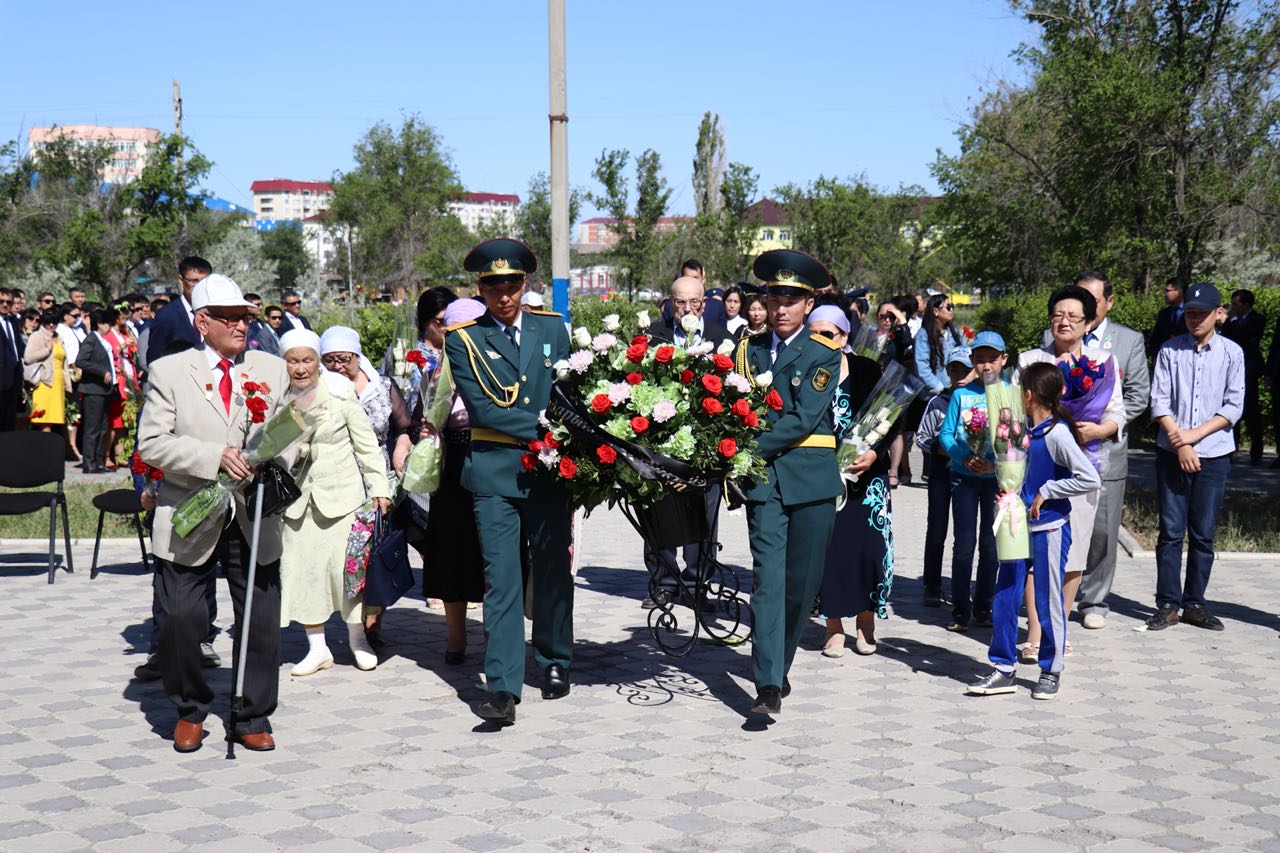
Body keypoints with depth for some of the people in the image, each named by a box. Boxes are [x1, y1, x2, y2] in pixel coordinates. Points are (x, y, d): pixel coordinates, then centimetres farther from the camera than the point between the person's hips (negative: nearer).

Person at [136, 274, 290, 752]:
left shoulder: (272, 371, 10)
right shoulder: (168, 372, 1)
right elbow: (151, 443, -7)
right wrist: (215, 457, -19)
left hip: (254, 520, 2)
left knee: (261, 622, 5)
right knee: (180, 620, -2)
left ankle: (252, 718, 21)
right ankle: (190, 711, 22)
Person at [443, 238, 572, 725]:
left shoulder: (552, 328, 9)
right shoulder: (463, 338, -1)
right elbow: (481, 408, -10)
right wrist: (542, 426, -16)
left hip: (549, 467, 3)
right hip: (494, 470, -3)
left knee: (554, 570, 11)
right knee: (501, 578, -7)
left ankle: (555, 664, 30)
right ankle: (502, 689, -8)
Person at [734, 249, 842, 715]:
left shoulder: (824, 355, 1)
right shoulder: (749, 349, 12)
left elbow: (804, 419, -11)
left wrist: (752, 446, -18)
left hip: (811, 477, -1)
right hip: (763, 477, 1)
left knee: (802, 582, 5)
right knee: (768, 576, -9)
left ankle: (779, 667, 25)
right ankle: (768, 686, -13)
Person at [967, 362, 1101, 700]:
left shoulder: (1057, 434, -17)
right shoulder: (1028, 431, 7)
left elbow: (1090, 479, -22)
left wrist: (1046, 492, -17)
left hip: (1049, 529, -8)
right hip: (1020, 527, 8)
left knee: (1048, 602, 3)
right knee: (1003, 599, 7)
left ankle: (1051, 672, 18)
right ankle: (1004, 670, 15)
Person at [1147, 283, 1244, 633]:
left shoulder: (1231, 353, 3)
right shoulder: (1170, 351, 3)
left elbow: (1234, 407, 0)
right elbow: (1159, 402, -1)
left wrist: (1193, 435, -9)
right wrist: (1180, 443, -10)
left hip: (1213, 455, 0)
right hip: (1171, 454, 0)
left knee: (1203, 534, 5)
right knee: (1171, 531, 1)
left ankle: (1194, 603, 13)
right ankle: (1168, 604, 6)